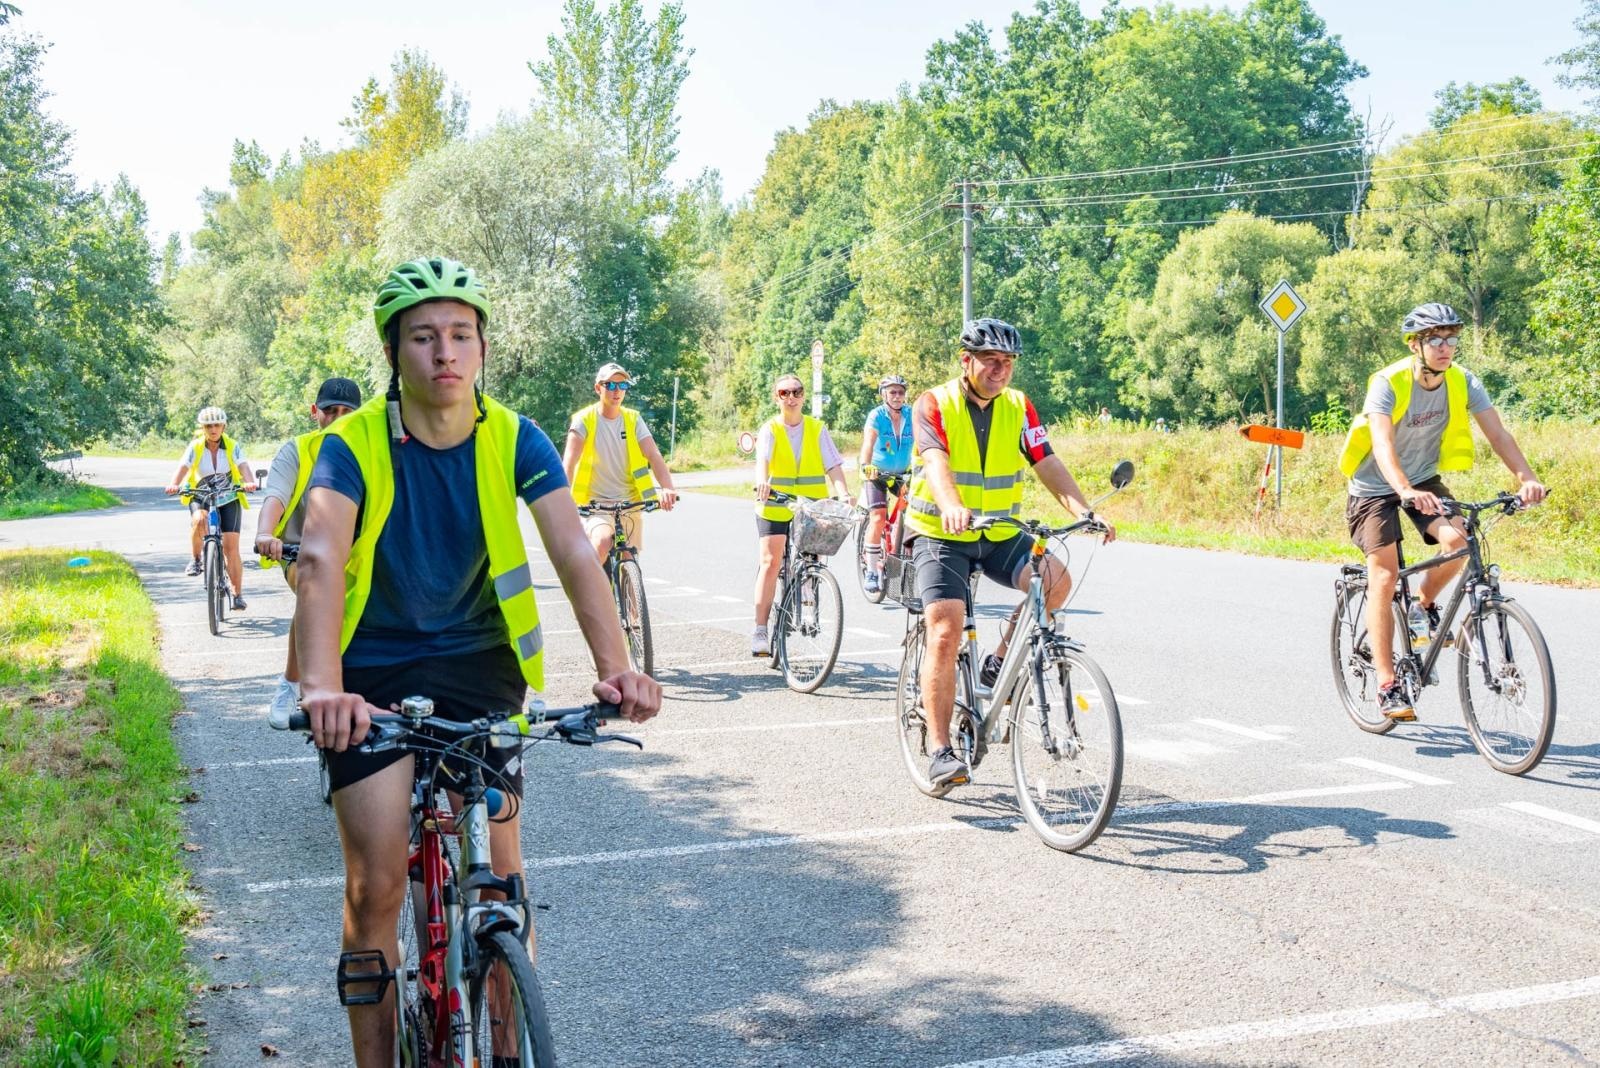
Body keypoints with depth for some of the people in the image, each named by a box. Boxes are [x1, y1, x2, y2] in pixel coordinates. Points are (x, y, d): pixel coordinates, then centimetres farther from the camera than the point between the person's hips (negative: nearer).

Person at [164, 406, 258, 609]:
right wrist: (174, 485, -42)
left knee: (231, 547, -10)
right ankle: (196, 560, -10)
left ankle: (238, 594, -2)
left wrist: (250, 483, -44)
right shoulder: (195, 447, -7)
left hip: (229, 498, 0)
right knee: (199, 519, -36)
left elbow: (244, 467, -22)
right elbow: (182, 467, -21)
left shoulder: (233, 447, -7)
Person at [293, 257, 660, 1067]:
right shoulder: (354, 445, -16)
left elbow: (574, 554, -21)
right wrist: (322, 686, -50)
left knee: (500, 878, 1)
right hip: (375, 672, -1)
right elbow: (321, 559, -32)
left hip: (478, 664, 2)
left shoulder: (514, 440, -10)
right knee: (376, 887, -5)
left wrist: (615, 665, -38)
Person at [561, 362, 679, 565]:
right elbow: (569, 460, -19)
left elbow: (654, 456, -10)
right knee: (602, 543, -32)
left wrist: (667, 489, -28)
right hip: (597, 503, -4)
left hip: (630, 503, 4)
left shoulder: (633, 419, 2)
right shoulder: (585, 419, -7)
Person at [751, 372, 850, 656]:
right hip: (774, 507, -2)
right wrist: (762, 483, -42)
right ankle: (760, 631, -8)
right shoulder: (770, 430, -1)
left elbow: (833, 466, -4)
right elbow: (761, 460, -21)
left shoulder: (817, 429, 5)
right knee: (770, 562, -9)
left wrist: (843, 494, -22)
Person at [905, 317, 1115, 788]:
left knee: (1056, 578, -22)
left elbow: (1048, 465, -7)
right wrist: (951, 507, -49)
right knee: (945, 633, -17)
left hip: (999, 534, 4)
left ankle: (1000, 664, 0)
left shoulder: (1018, 408, 2)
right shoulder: (933, 405, -10)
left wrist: (1084, 511, -25)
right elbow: (936, 463, -28)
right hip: (941, 536, -4)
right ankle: (940, 750, -9)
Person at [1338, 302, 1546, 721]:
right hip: (1375, 487, -4)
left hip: (1425, 479, 4)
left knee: (1457, 539, -24)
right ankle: (1387, 686, -6)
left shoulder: (1463, 382, -11)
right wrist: (1406, 491, -55)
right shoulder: (1388, 383, -25)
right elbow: (1382, 444, -38)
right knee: (1384, 580, -12)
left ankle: (1425, 608, 7)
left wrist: (1527, 478, -36)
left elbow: (1497, 433, -19)